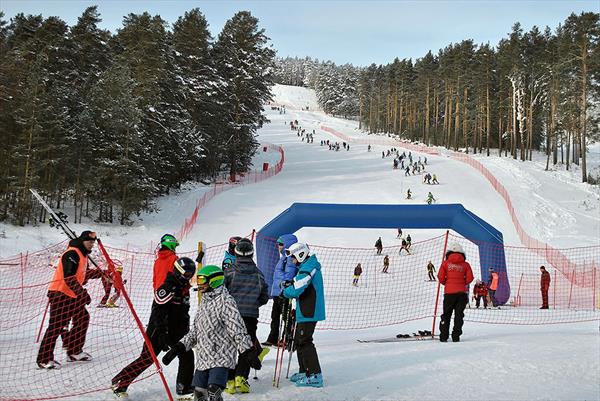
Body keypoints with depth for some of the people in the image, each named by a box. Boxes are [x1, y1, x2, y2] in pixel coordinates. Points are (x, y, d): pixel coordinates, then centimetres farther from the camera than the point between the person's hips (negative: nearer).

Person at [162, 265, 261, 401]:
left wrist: (249, 352, -19)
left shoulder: (225, 301, -11)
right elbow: (194, 331, 22)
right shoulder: (204, 302, 16)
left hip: (221, 358, -9)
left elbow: (238, 330, -16)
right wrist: (178, 348, 15)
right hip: (203, 359, 9)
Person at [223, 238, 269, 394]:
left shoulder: (229, 272, -6)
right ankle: (241, 377, -4)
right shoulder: (258, 274, 3)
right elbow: (265, 297, 10)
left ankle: (229, 381, 4)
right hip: (251, 316, 1)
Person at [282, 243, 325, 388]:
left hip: (308, 313, -11)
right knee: (299, 340, 17)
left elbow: (296, 290, -23)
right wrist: (290, 284, 5)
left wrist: (285, 291, -3)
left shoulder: (307, 269, -18)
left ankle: (315, 375, -7)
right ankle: (303, 371, 25)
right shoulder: (311, 266, 16)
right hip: (307, 311, 11)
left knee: (304, 342, -8)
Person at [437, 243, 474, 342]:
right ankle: (456, 336, 3)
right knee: (459, 315, 7)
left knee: (446, 314, 9)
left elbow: (440, 277, -2)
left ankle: (444, 336, 6)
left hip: (449, 292, 0)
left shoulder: (446, 263, 3)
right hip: (461, 292, 1)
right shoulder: (465, 264, 5)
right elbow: (469, 278, -1)